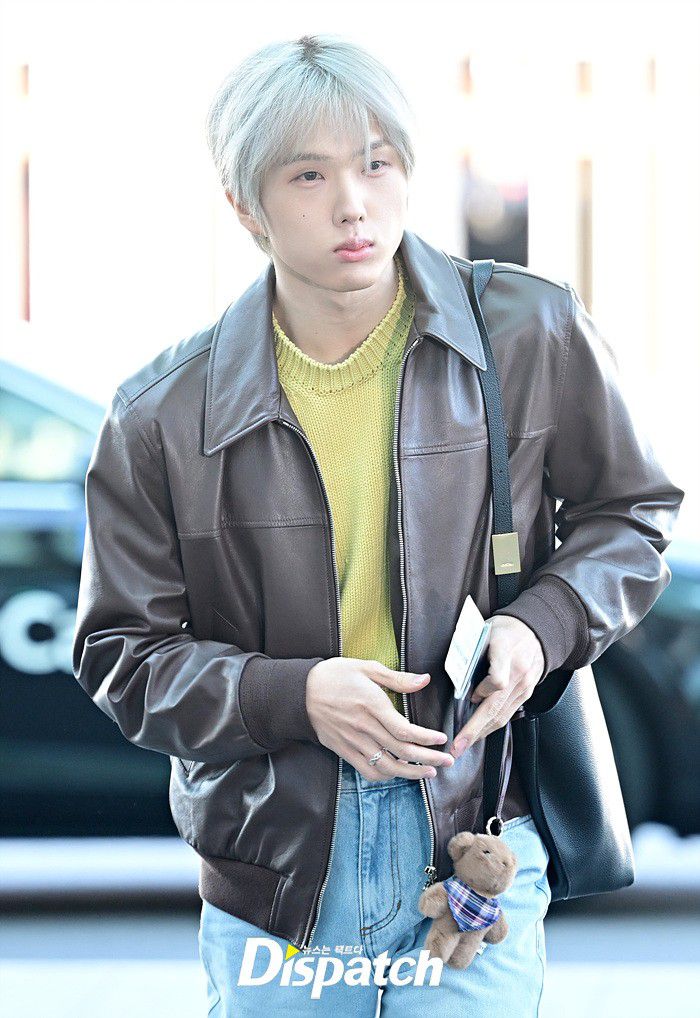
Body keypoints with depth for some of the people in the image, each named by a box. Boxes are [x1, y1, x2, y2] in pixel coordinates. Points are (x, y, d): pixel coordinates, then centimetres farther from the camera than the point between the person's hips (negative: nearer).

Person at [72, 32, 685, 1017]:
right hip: (273, 858, 1)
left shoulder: (532, 335, -2)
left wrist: (541, 624, -8)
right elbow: (122, 653, 1)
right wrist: (294, 696, -16)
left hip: (477, 834, -1)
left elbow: (632, 511, 12)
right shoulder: (163, 416, -3)